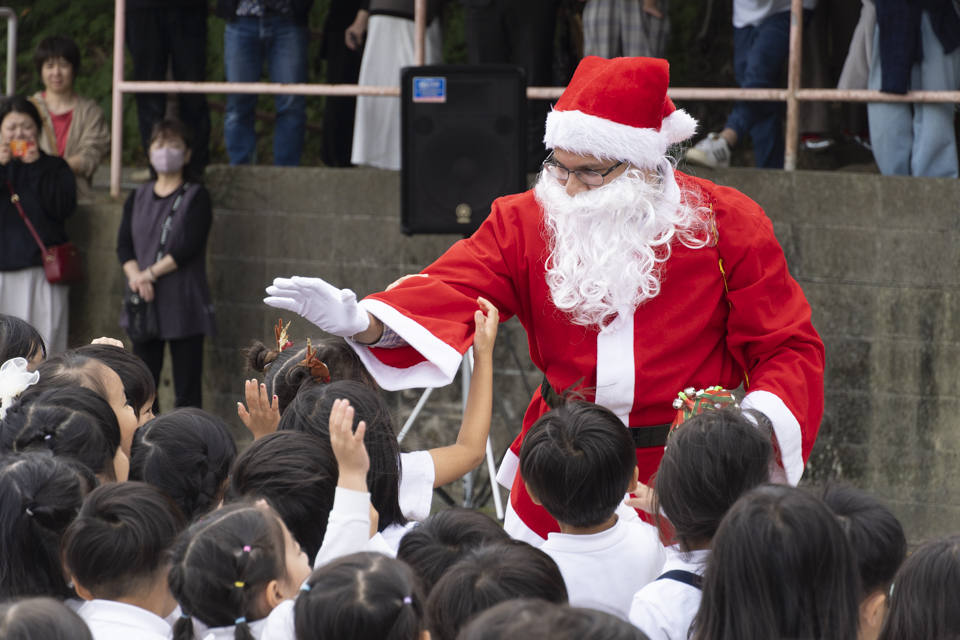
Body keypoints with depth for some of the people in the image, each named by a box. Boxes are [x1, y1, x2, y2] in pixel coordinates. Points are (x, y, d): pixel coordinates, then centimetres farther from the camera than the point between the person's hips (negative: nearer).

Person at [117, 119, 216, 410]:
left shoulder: (196, 197, 0)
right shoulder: (138, 197, 13)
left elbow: (190, 246, -12)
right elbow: (124, 246, 5)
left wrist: (150, 273, -14)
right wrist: (136, 277, -14)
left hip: (184, 303, -4)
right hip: (144, 300, 4)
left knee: (187, 385, -4)